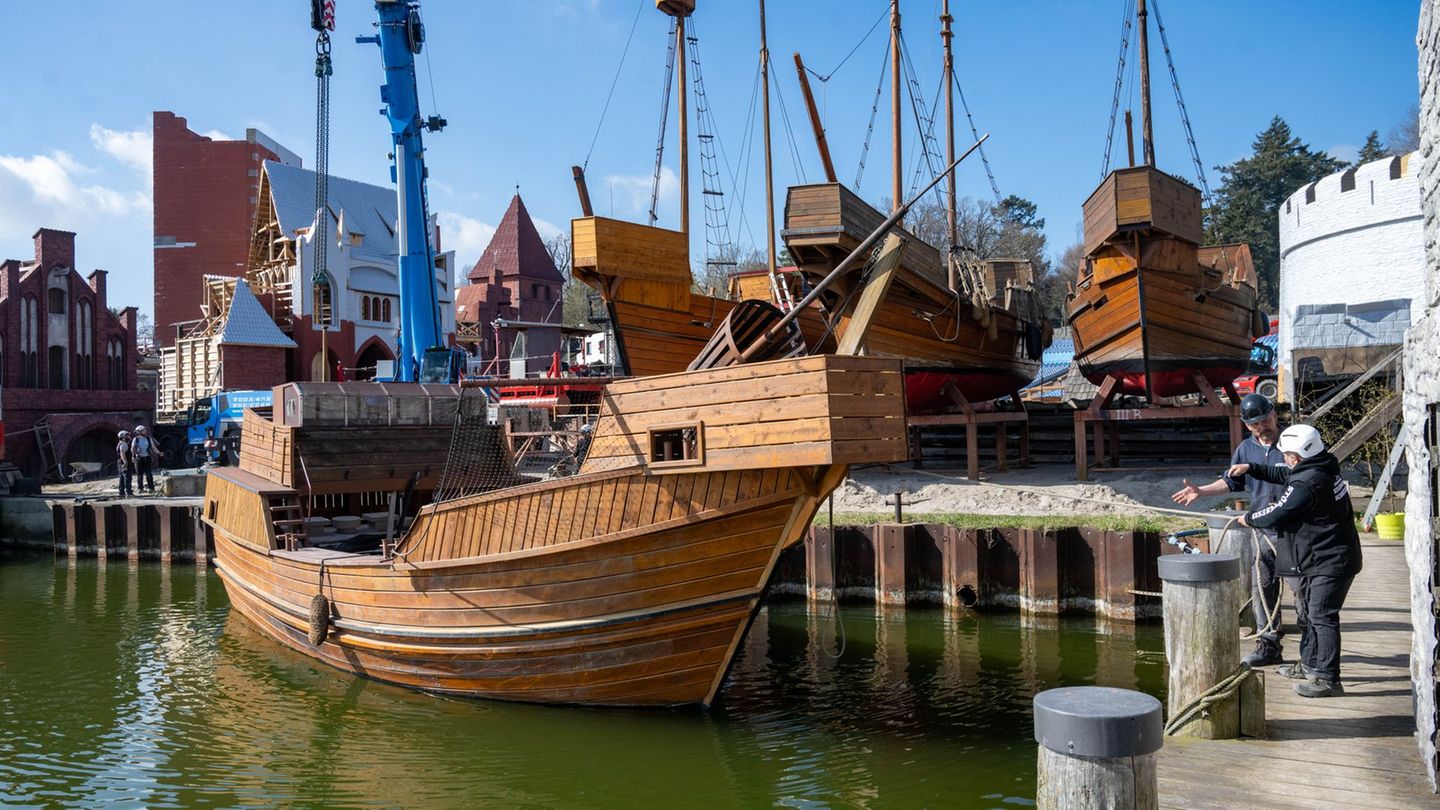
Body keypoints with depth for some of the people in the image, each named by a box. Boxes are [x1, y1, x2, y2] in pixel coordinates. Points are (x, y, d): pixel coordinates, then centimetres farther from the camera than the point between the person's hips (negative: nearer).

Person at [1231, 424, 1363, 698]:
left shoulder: (1306, 484, -24)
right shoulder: (1322, 470, 8)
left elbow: (1276, 515, -19)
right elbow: (1282, 474, 25)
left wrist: (1249, 518, -1)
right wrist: (1250, 468, 24)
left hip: (1331, 562, -11)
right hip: (1319, 561, 11)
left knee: (1322, 617, -9)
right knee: (1307, 611, 21)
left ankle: (1327, 679, -7)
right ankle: (1311, 665, 34)